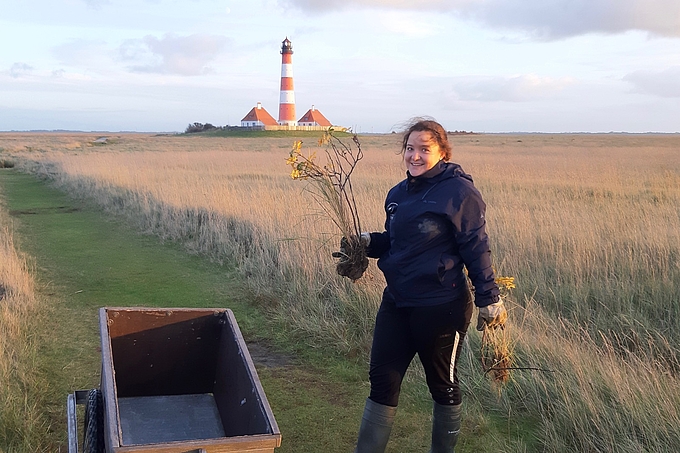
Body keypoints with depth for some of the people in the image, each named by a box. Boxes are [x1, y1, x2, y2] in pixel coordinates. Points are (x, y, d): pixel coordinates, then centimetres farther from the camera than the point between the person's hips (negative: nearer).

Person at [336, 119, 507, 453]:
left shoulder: (459, 191, -12)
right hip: (396, 301, 6)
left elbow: (477, 249, -12)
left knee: (442, 384, 13)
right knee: (382, 381, 8)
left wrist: (489, 299, -14)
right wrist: (369, 242, -1)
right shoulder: (398, 194, 8)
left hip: (441, 308, -6)